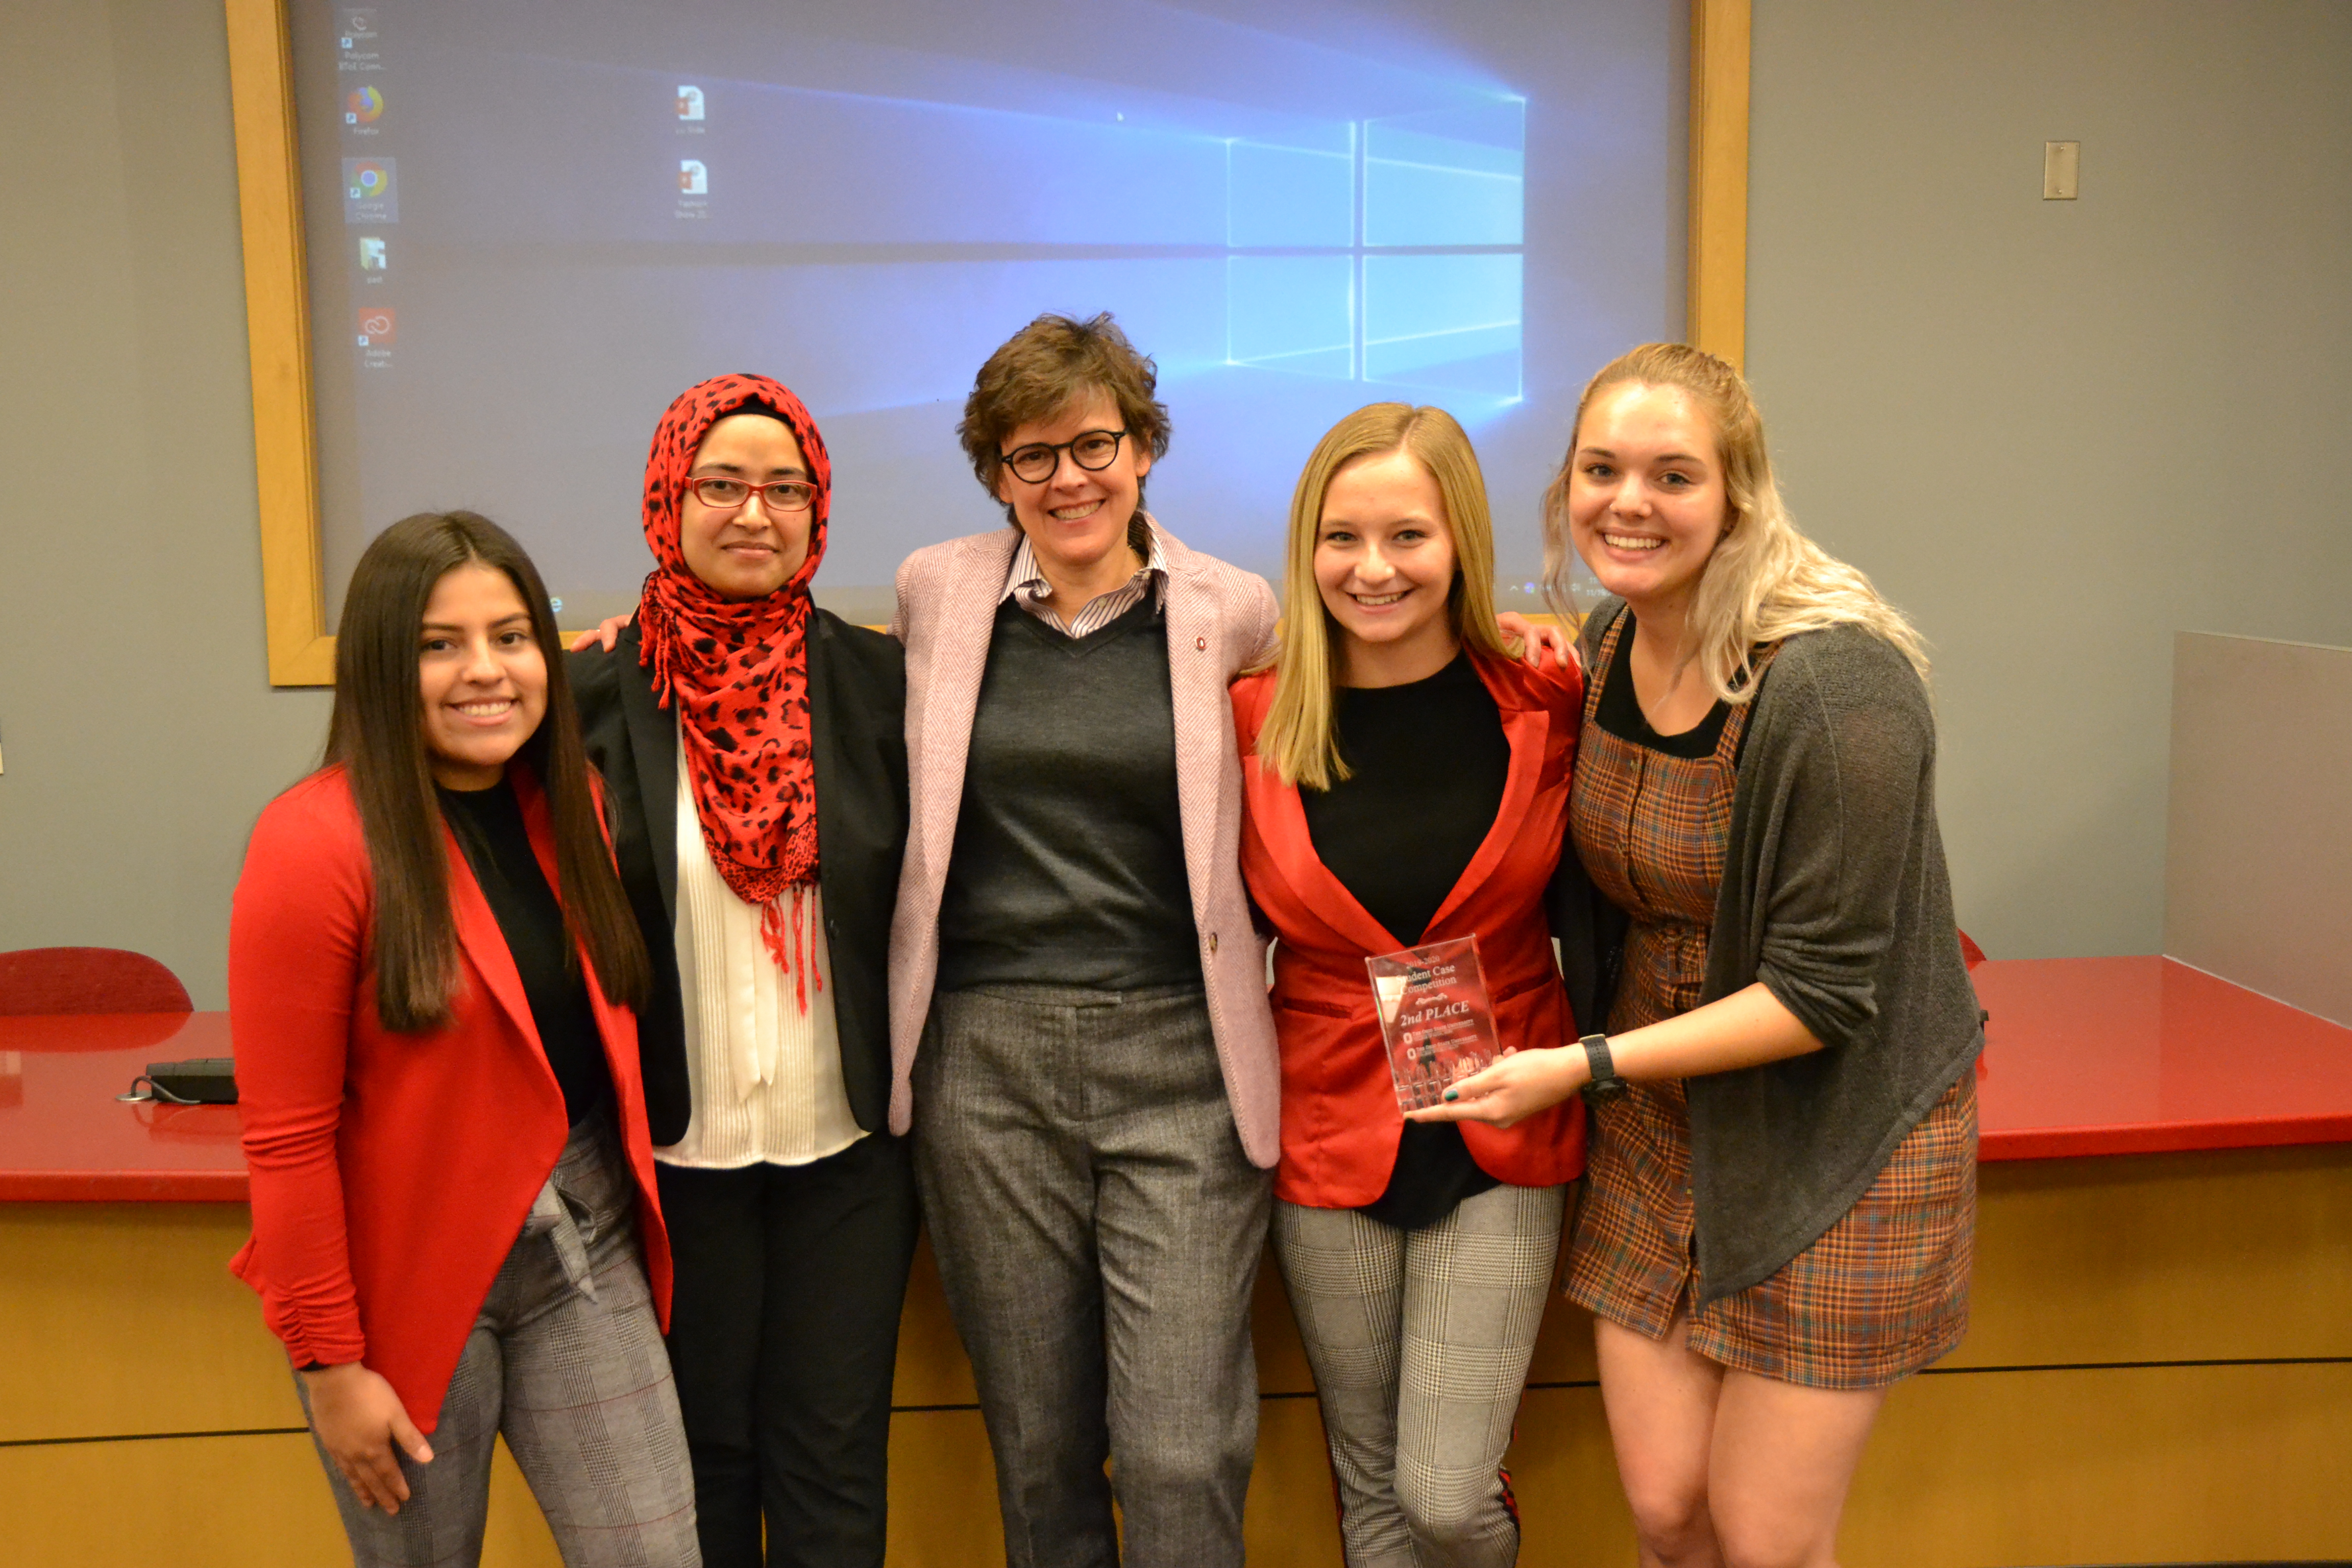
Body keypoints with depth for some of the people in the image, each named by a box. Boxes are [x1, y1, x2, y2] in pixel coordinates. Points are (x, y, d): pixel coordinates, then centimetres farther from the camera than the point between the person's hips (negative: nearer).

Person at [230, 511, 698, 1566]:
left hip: (585, 1251, 5)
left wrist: (627, 1216, 5)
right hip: (411, 1274, -4)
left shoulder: (569, 804, 3)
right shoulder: (318, 843, -15)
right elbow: (287, 1140, -14)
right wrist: (329, 1364, -12)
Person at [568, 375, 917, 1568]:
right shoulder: (600, 691, -4)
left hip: (846, 1148, 1)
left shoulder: (875, 680, 0)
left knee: (834, 1465, 11)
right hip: (676, 1149, -1)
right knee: (702, 1450, 14)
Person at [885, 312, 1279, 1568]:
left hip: (1180, 1055, -1)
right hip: (985, 1056, 2)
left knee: (1182, 1460, -3)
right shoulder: (935, 592, 6)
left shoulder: (1234, 611, 1)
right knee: (1037, 1454, 11)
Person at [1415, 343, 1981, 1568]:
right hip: (1658, 1122, 6)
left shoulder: (1833, 687, -23)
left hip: (1831, 1137, -6)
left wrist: (1585, 1068, -19)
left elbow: (1824, 992, -21)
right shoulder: (1608, 641, 0)